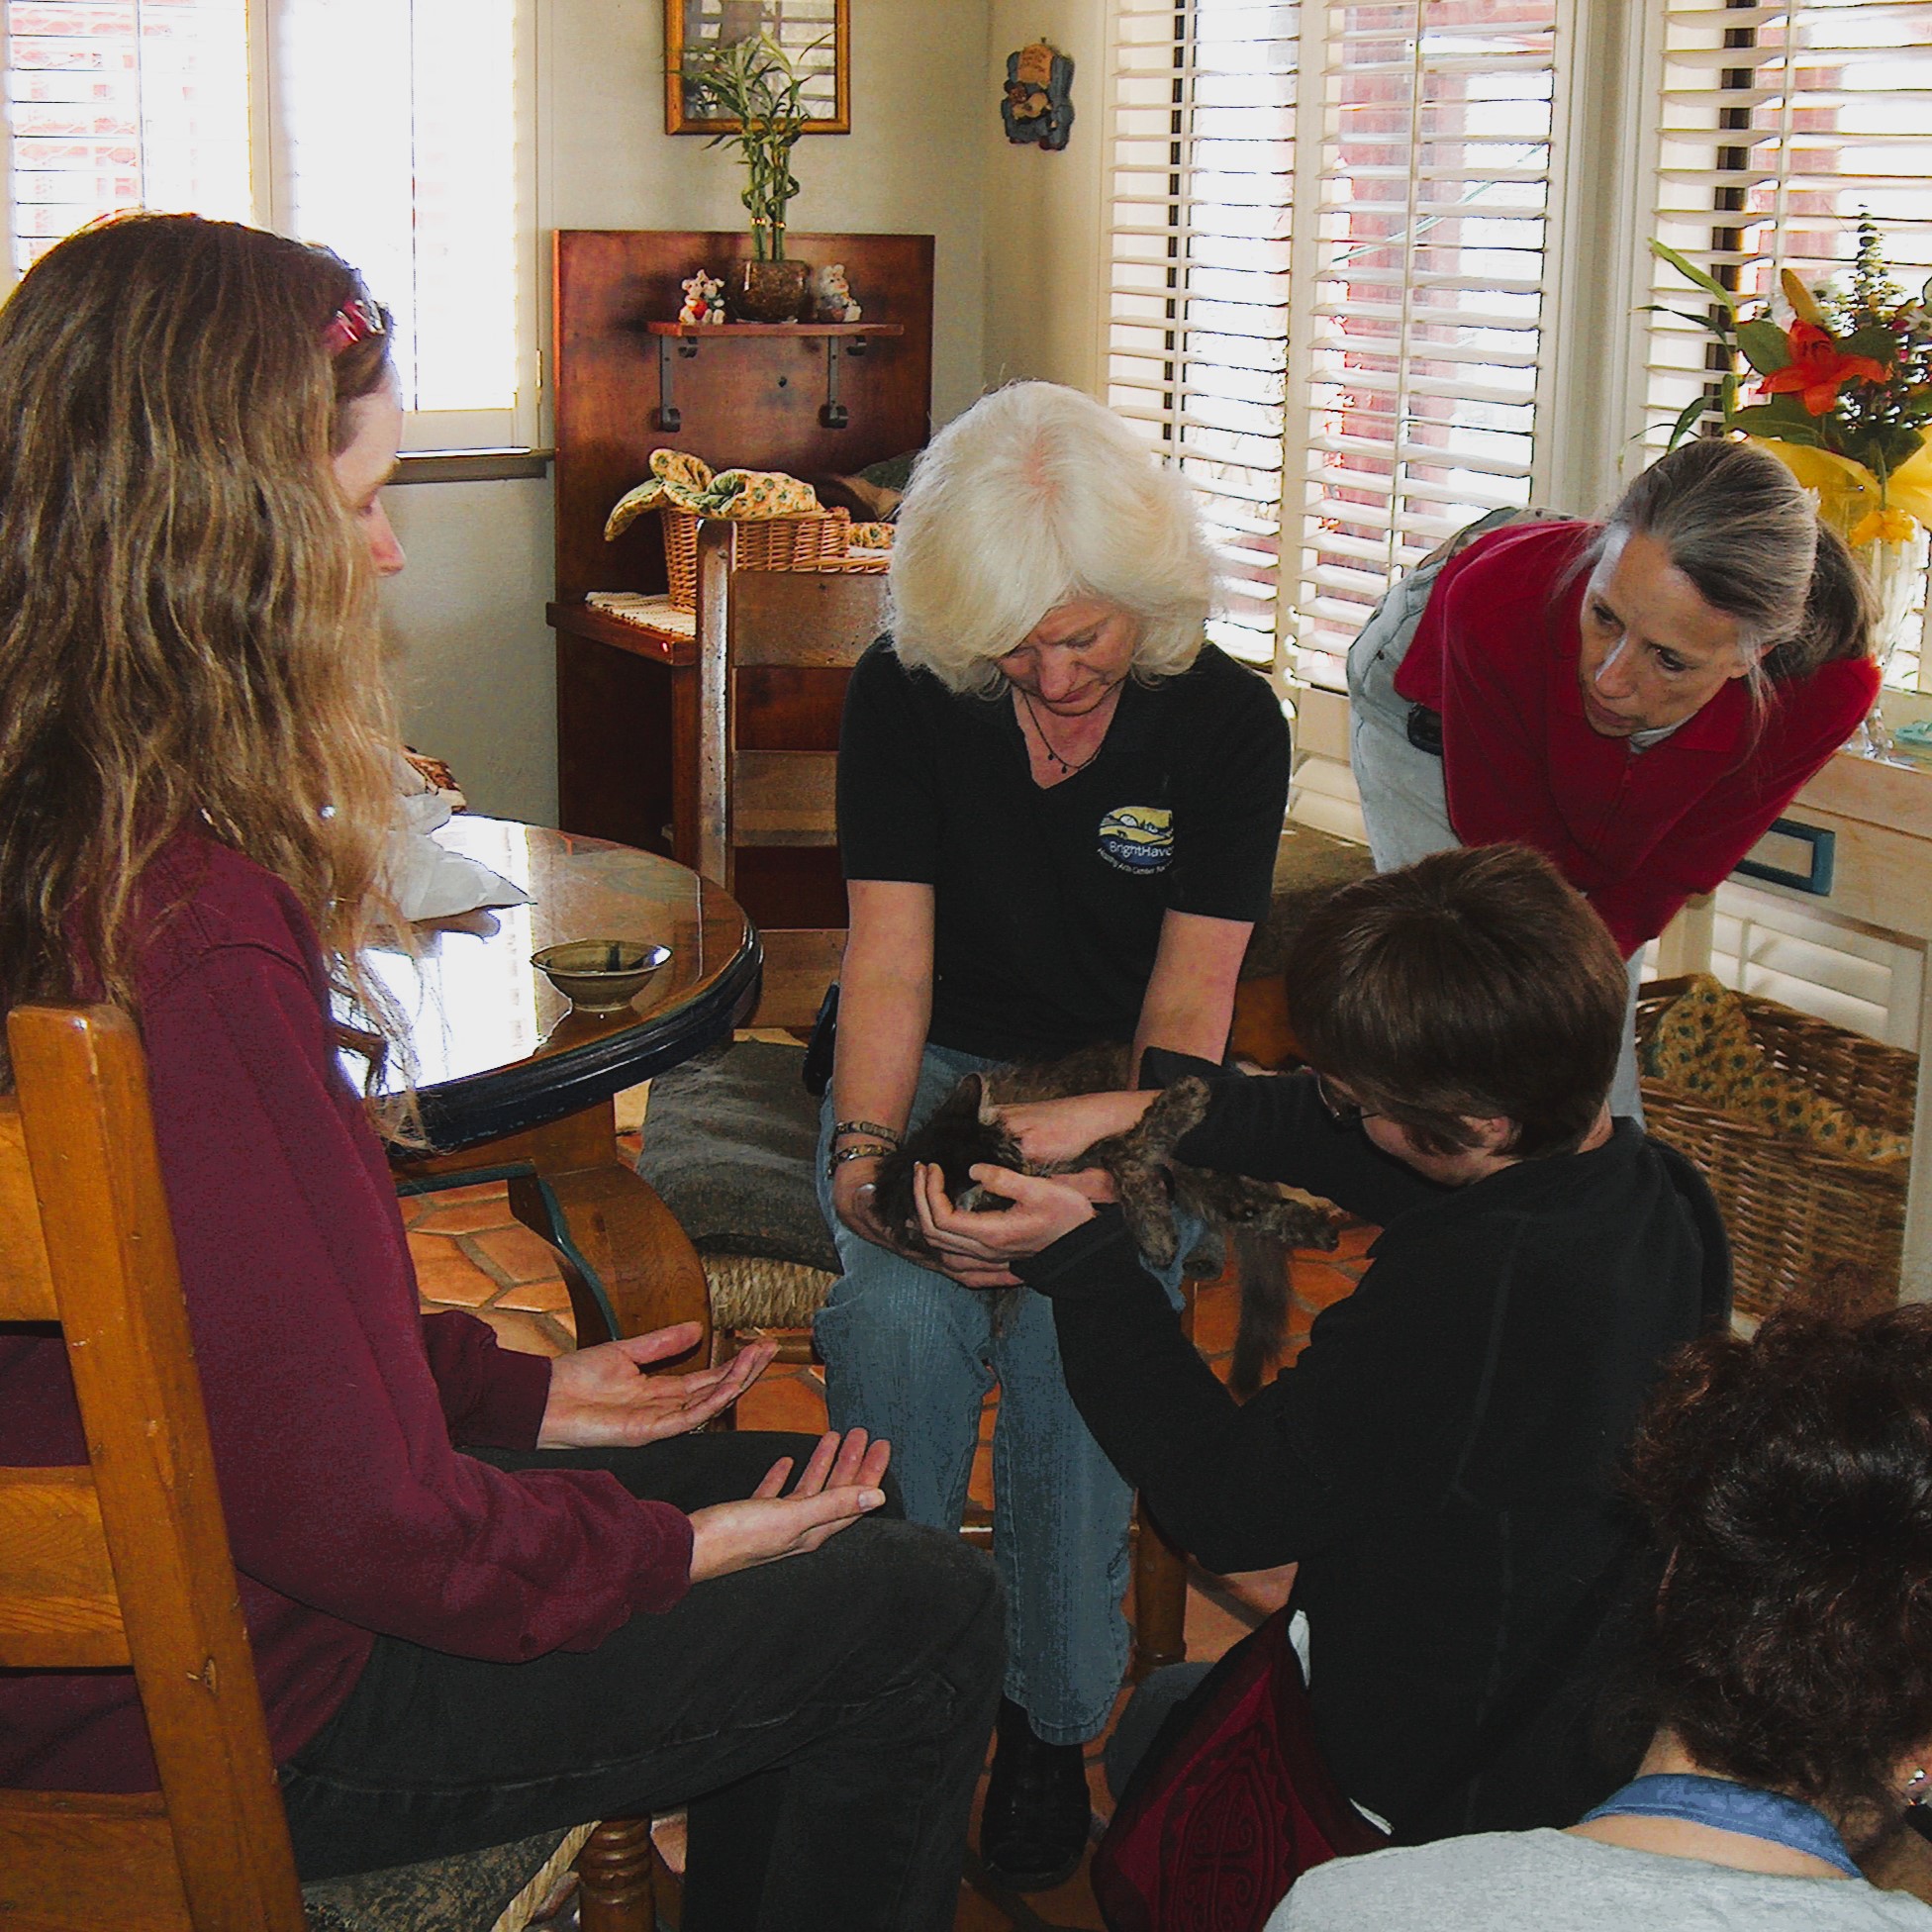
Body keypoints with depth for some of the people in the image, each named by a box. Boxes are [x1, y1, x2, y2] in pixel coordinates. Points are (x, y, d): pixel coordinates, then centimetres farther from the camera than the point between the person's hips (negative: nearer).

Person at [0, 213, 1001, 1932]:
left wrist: (512, 1390, 11)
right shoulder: (185, 923, -32)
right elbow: (340, 1506, -27)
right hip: (231, 1722, -9)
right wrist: (664, 1549, -11)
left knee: (794, 1487, 21)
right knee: (920, 1611, 1)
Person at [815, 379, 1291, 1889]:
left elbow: (1188, 1001, -11)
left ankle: (1055, 1717, -10)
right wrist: (866, 1147, -28)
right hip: (933, 1074, 1)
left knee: (1072, 1322, -30)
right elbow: (890, 961, -10)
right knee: (903, 1311, -31)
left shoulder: (1227, 720, -7)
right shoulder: (906, 693, -6)